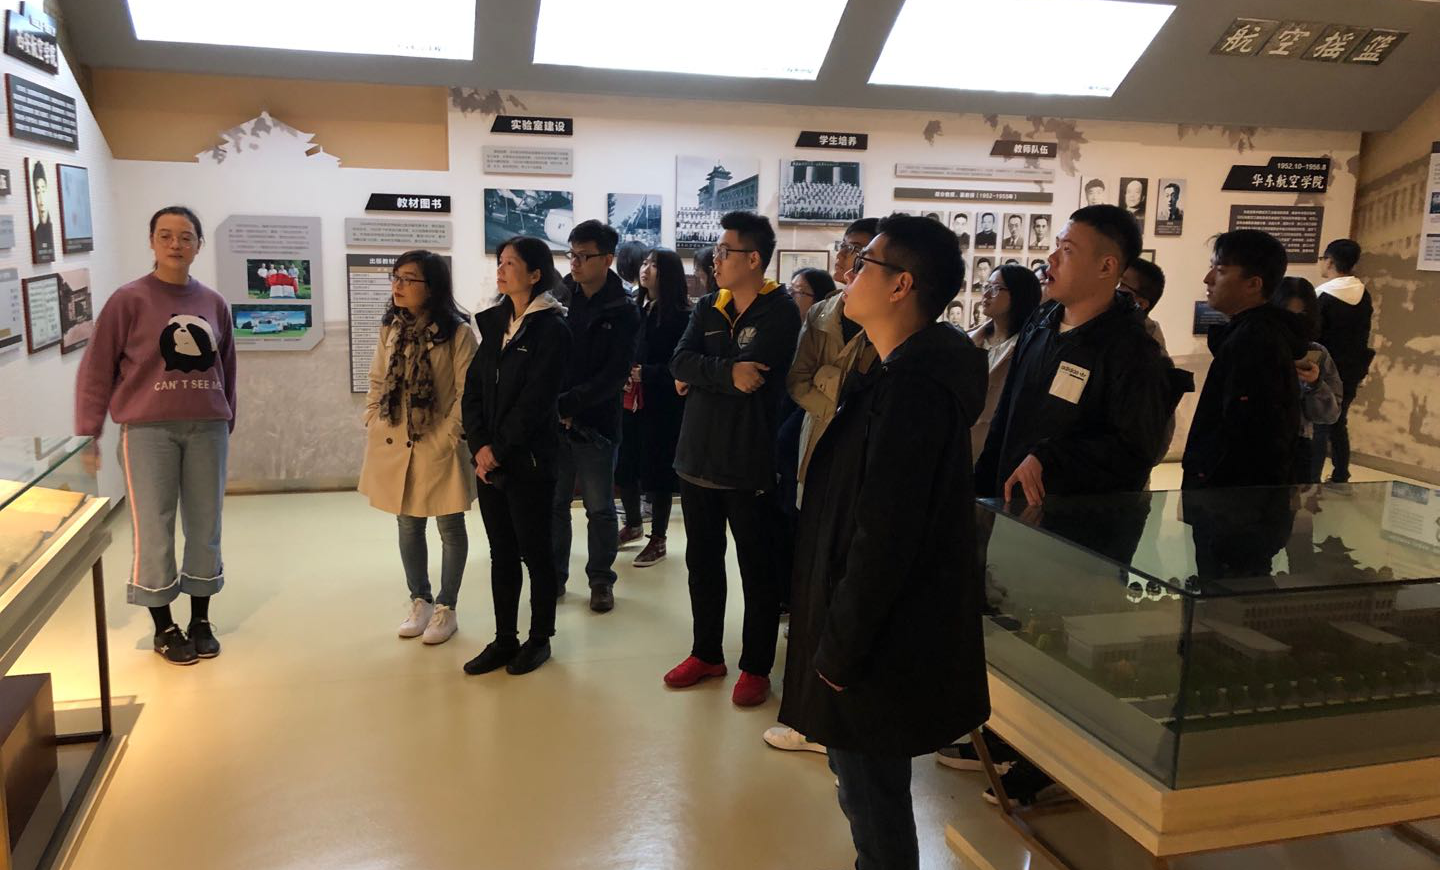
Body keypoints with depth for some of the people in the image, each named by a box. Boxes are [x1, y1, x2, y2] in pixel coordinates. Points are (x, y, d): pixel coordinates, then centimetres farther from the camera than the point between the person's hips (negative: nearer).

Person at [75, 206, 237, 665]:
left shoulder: (213, 303, 8)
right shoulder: (128, 300, -4)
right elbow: (95, 371, -3)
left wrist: (227, 423, 13)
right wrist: (88, 434, -7)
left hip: (207, 429, 4)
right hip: (148, 430, -3)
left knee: (205, 527, 9)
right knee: (154, 530, 2)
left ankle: (201, 620, 23)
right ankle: (164, 627, 17)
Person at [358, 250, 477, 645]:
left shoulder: (457, 332, -11)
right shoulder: (390, 329, 5)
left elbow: (467, 392, -12)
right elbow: (377, 382, 12)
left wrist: (449, 435, -15)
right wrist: (373, 425, 2)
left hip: (439, 447, -5)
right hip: (394, 446, 5)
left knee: (450, 527, 8)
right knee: (409, 526, 15)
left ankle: (446, 609, 22)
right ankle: (420, 601, 31)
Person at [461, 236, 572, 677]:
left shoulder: (552, 328, -9)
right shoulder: (494, 323, 11)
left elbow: (535, 400, -15)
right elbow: (473, 388, 6)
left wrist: (500, 450, -14)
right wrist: (479, 445, -7)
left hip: (529, 461, -6)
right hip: (488, 460, 6)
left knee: (535, 551, 6)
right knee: (501, 553, 13)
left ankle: (539, 638, 21)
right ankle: (504, 639, 23)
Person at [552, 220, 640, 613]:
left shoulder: (623, 312, -5)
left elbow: (615, 375, -11)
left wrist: (568, 404, -17)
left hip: (595, 423, -3)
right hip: (553, 420, 3)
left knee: (599, 509, 7)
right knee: (553, 503, 10)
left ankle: (601, 580, 22)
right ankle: (554, 576, 24)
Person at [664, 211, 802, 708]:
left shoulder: (780, 312, -10)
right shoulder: (709, 307, 9)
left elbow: (749, 375, -23)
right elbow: (680, 362, -6)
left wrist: (698, 376, -11)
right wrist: (726, 373, -21)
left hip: (750, 465, -6)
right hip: (698, 458, 7)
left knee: (758, 572, 7)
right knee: (702, 564, 17)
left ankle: (756, 667, 22)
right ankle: (707, 654, 34)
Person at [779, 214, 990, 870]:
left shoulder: (912, 389, -24)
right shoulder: (906, 374, 9)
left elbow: (884, 537, -26)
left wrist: (840, 648, -18)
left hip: (879, 648, -10)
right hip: (871, 636, 10)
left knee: (873, 799, 7)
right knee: (868, 792, 23)